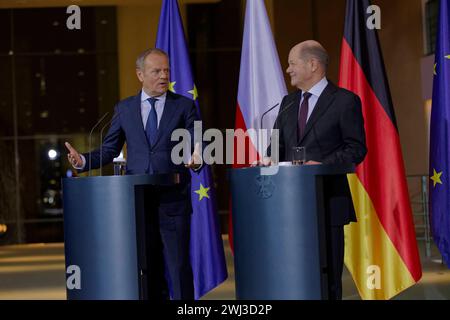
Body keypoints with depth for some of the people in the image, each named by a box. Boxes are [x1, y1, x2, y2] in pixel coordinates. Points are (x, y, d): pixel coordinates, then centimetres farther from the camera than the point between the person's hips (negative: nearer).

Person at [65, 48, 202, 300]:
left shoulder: (184, 106, 4)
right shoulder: (124, 109, 10)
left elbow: (197, 145, -4)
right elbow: (109, 151, 10)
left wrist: (196, 160, -27)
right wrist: (83, 160, -8)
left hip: (173, 200, -2)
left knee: (179, 264, -2)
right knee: (147, 265, 10)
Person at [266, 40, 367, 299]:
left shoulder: (345, 101, -4)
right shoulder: (288, 102, 16)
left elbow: (357, 149, -6)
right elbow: (278, 142, 19)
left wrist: (323, 164, -19)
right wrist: (270, 158, -4)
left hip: (327, 200, -6)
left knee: (328, 277, 0)